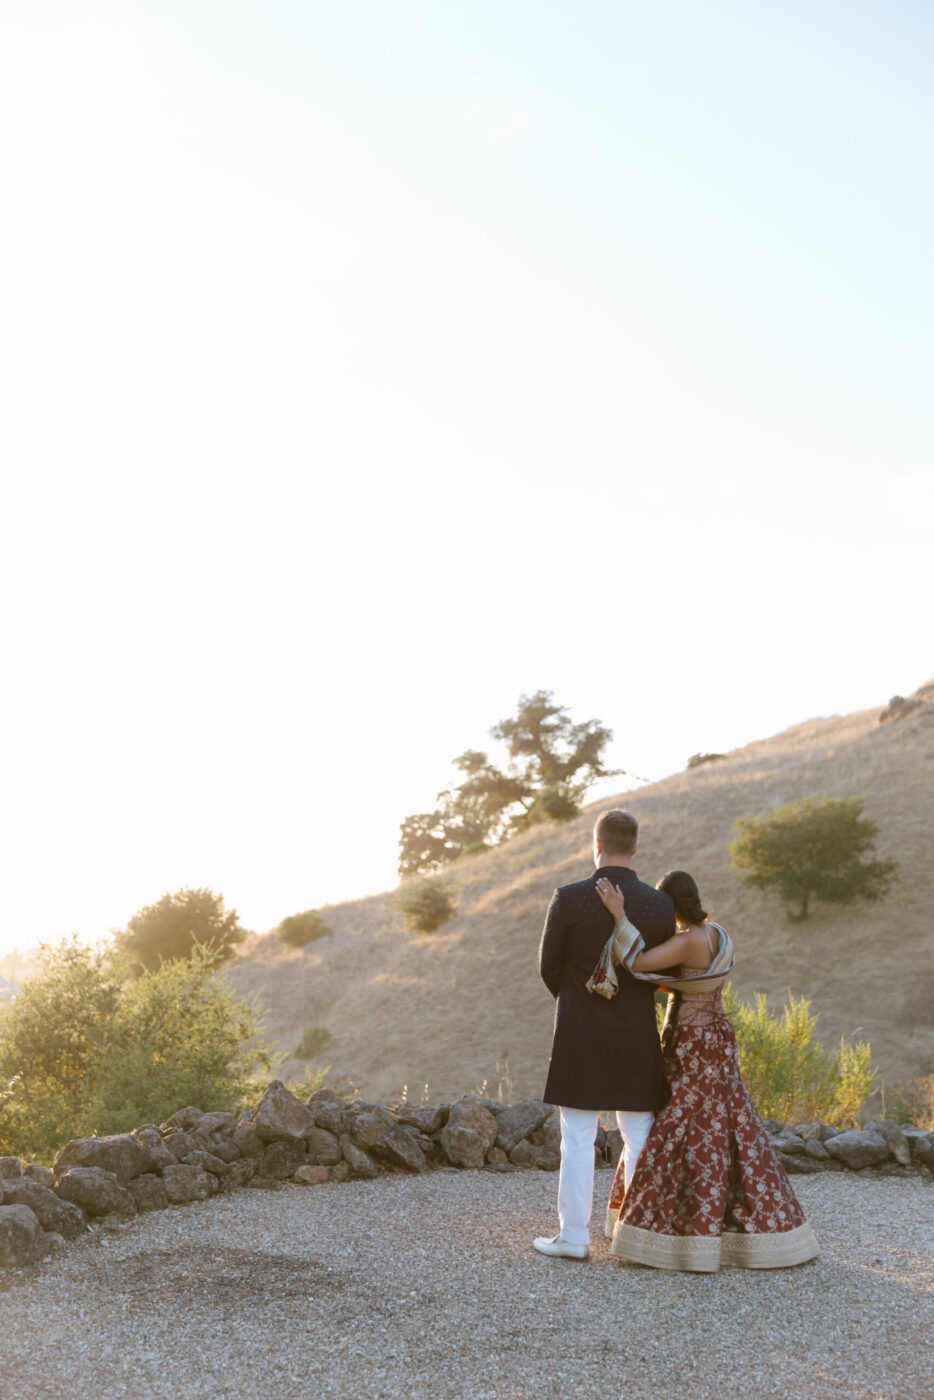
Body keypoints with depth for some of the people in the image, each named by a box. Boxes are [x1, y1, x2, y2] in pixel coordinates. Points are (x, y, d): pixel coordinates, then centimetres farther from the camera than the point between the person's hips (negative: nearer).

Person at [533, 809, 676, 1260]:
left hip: (581, 1037, -2)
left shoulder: (568, 898, -12)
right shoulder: (662, 905, -5)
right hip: (638, 1038, 2)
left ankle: (574, 1235, 9)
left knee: (577, 1139, 5)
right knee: (639, 1138, 12)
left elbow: (549, 967, -1)